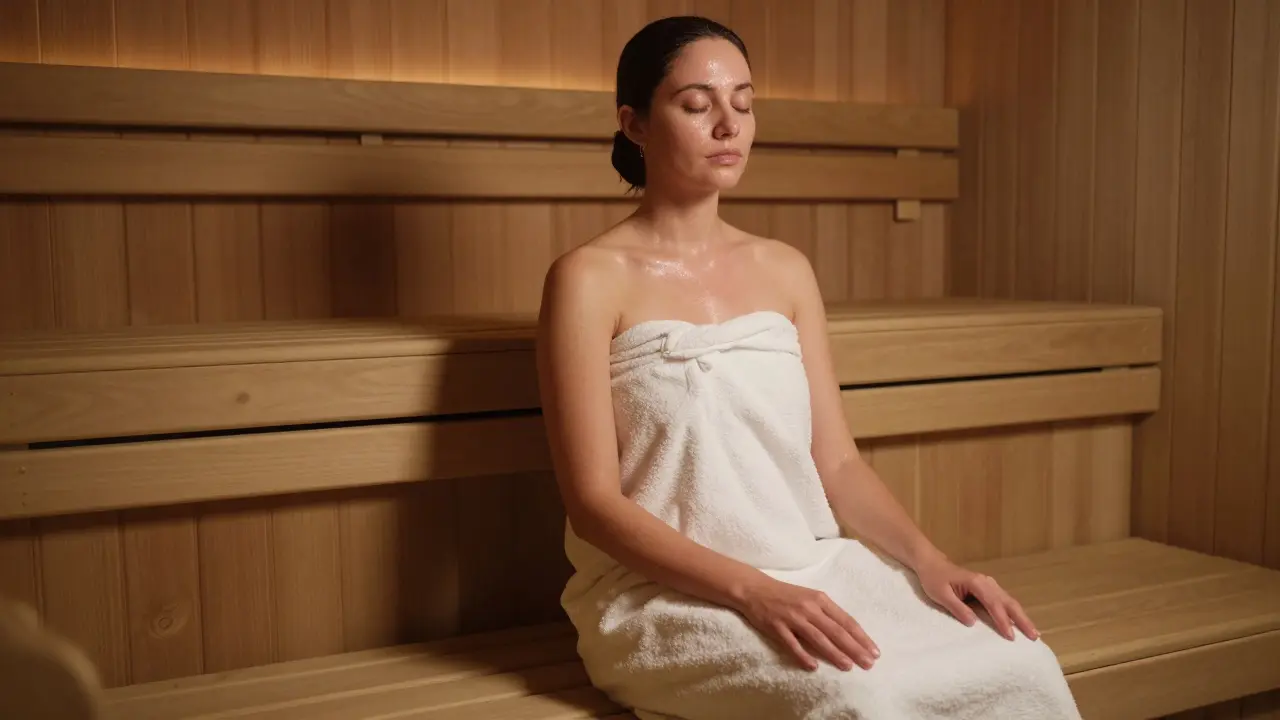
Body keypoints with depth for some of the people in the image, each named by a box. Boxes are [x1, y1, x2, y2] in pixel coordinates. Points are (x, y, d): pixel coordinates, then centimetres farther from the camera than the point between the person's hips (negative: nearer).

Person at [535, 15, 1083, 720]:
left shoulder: (786, 270, 12)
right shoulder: (590, 278, -5)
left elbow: (837, 461, 11)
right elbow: (594, 502, -10)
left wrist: (927, 559, -5)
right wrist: (754, 590, -20)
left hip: (814, 574, 6)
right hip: (667, 596, -5)